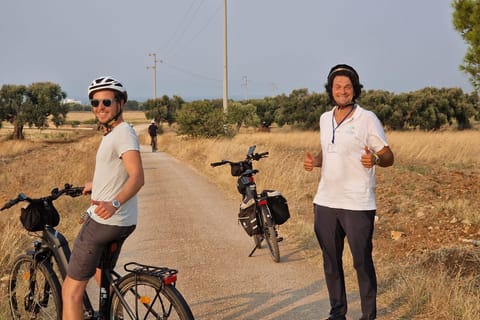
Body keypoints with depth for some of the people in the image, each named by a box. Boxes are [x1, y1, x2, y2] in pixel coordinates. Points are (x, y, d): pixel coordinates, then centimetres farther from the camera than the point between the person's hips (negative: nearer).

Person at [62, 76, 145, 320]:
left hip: (103, 220, -10)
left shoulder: (123, 133, -16)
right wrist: (95, 185, 47)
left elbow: (137, 176, -30)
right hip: (122, 223, 10)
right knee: (103, 277, 29)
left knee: (71, 291, -6)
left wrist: (114, 203, -46)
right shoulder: (111, 133, 15)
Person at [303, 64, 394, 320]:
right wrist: (314, 161, 2)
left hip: (358, 204, -6)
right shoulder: (325, 118, 10)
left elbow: (388, 157, -6)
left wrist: (375, 159, -28)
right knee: (330, 260, 14)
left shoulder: (367, 119, -7)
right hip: (325, 202, 6)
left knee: (362, 262, 2)